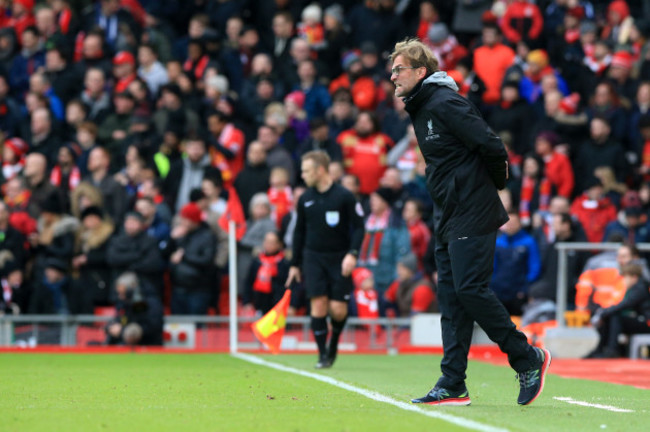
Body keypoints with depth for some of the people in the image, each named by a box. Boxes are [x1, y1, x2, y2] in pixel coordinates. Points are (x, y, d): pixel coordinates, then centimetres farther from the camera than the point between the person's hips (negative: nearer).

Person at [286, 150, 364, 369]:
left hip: (340, 259, -3)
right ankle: (323, 354, -1)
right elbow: (299, 232, 15)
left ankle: (334, 343, 22)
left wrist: (352, 254, -18)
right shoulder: (305, 199, 5)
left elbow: (358, 227, -4)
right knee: (318, 304, -9)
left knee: (337, 309, -7)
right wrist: (294, 264, 15)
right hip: (313, 258, 3)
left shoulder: (344, 197, -7)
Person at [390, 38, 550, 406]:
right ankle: (453, 385, 6)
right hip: (448, 219, 10)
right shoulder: (422, 108, 16)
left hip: (472, 216, -10)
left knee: (470, 290, -12)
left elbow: (492, 147, -18)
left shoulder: (445, 103, -14)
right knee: (451, 297, 6)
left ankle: (528, 359, 1)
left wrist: (494, 185, -3)